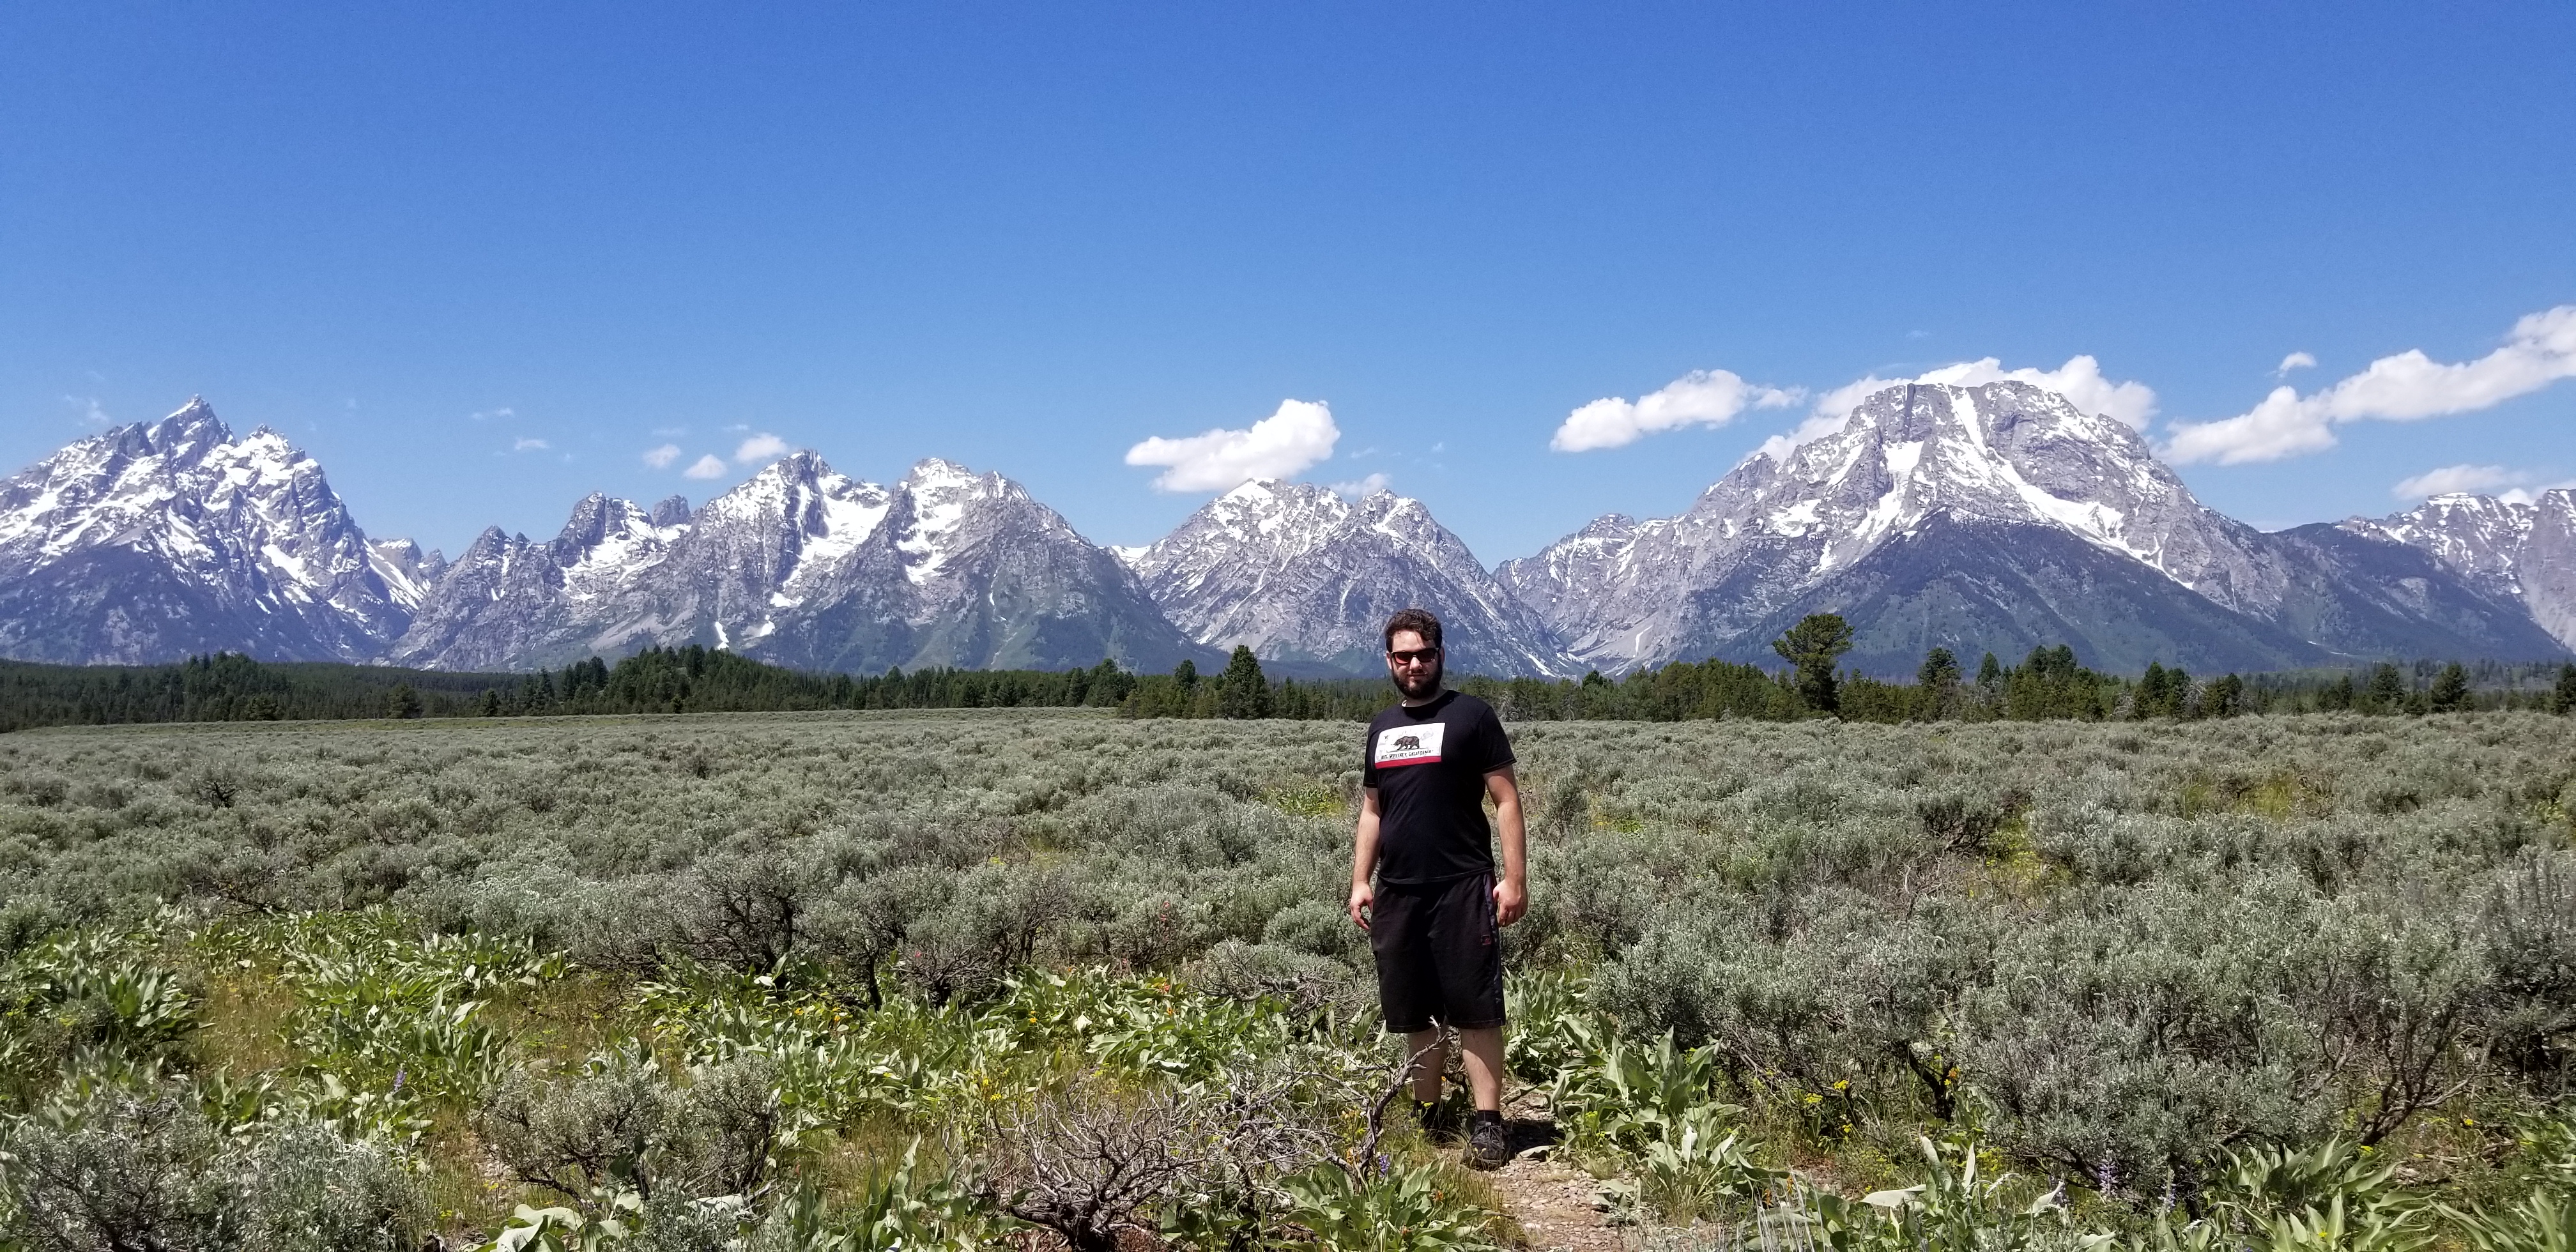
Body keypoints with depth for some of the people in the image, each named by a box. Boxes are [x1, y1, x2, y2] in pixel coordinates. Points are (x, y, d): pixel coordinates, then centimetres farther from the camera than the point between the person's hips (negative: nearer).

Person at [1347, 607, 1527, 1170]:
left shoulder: (1471, 715, -2)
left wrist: (1515, 878, -12)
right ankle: (1425, 1115, 21)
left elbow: (1507, 800, -5)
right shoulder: (1382, 727, 15)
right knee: (1414, 1013, 11)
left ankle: (1487, 1123, 1)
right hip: (1396, 892, 5)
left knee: (1474, 1010, -4)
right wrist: (1360, 881, 12)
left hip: (1461, 890, -5)